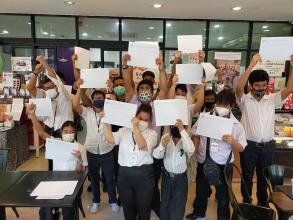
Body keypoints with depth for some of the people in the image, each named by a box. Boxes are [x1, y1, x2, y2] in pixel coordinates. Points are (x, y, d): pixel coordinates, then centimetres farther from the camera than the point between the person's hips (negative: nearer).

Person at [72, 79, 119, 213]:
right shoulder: (87, 112, -2)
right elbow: (75, 105, -17)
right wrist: (79, 88, -22)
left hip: (107, 152, 0)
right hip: (91, 152, 1)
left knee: (109, 178, 13)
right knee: (94, 178, 18)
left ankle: (113, 201, 33)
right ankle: (96, 201, 38)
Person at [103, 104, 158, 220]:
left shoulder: (152, 133, -1)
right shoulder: (124, 130, 5)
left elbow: (143, 146, -18)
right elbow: (110, 139, -9)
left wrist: (136, 128, -24)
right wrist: (105, 122, -14)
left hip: (144, 175, -2)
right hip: (125, 174, 2)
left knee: (143, 208, 12)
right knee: (128, 207, 20)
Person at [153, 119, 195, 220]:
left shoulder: (186, 140, -14)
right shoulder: (166, 137, -10)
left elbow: (190, 150, -36)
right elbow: (156, 155, -20)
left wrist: (182, 131, -42)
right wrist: (162, 145, -41)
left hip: (180, 178, -2)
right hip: (166, 176, 2)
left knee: (178, 206, 14)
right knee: (165, 203, 22)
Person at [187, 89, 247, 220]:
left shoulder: (237, 126, -9)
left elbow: (241, 149, -4)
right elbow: (195, 135, 3)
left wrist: (232, 142, -25)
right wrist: (195, 152, -7)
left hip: (224, 166, -1)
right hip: (203, 163, 2)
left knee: (223, 196, 16)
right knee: (201, 192, 23)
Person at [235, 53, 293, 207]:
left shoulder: (272, 99, 4)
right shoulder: (245, 100, -8)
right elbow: (239, 87, -26)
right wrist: (252, 64, -29)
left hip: (268, 146, 3)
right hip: (249, 145, -3)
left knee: (264, 176, 20)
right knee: (247, 176, 13)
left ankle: (263, 202, 41)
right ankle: (246, 202, 33)